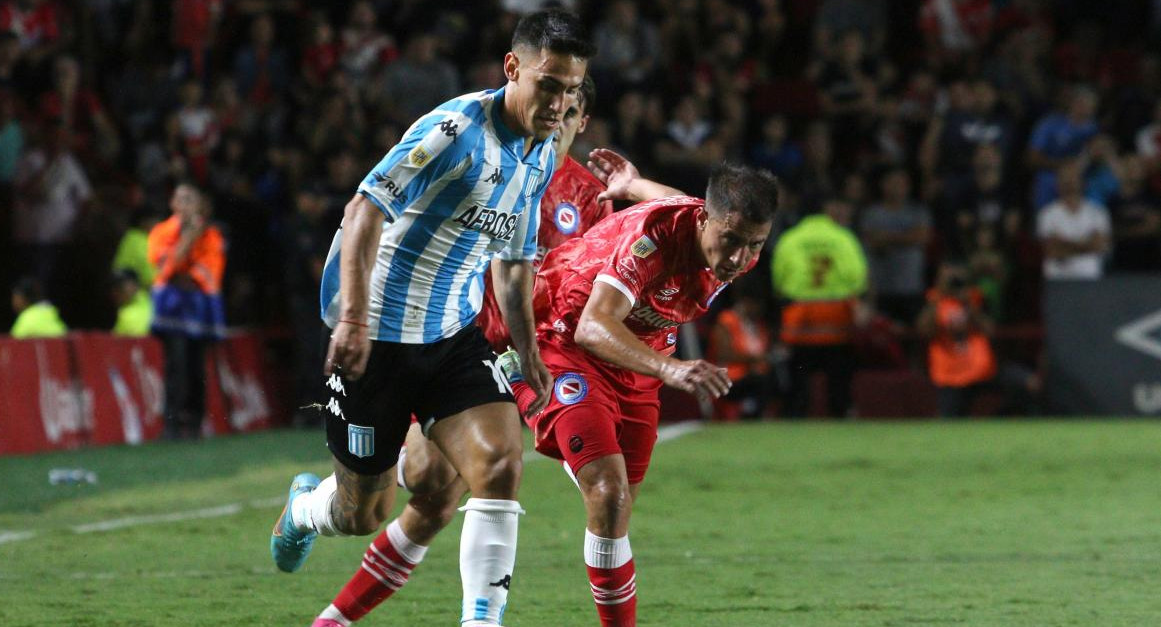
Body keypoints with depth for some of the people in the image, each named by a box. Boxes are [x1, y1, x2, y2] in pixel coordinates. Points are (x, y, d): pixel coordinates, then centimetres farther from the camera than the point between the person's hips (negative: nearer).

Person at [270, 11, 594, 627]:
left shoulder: (541, 158, 7)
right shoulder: (457, 129, -20)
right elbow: (365, 209, -25)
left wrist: (528, 351, 16)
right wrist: (353, 317, -33)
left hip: (452, 334, 7)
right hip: (376, 335, -7)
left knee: (500, 462, -17)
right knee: (362, 513, 4)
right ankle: (305, 504, 41)